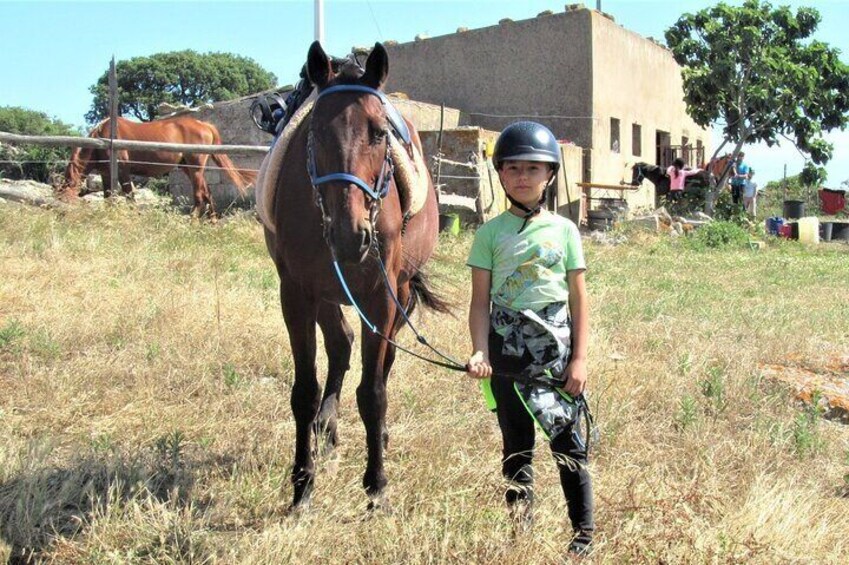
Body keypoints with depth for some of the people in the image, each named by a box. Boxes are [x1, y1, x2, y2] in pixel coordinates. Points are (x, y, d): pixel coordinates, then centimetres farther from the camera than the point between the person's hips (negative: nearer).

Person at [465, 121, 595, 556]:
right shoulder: (490, 233, 2)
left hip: (557, 349, 0)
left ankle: (583, 534, 15)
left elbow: (579, 299, 3)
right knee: (516, 443, 11)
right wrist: (480, 352, -14)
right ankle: (519, 530, 24)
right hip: (507, 351, 1)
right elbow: (480, 301, 0)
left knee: (568, 441, 2)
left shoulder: (564, 231, 3)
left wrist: (580, 358, -2)